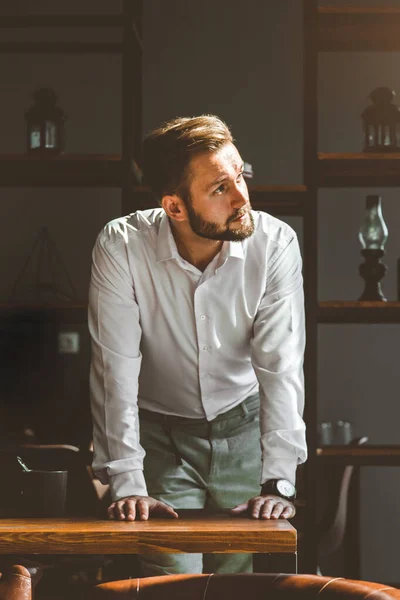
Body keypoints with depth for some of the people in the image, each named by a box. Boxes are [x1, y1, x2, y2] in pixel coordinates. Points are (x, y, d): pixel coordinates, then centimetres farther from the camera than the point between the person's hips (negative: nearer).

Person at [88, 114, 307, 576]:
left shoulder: (275, 244, -19)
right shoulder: (121, 247, -21)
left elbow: (281, 366, -21)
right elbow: (117, 370, -21)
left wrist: (278, 484, -30)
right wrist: (127, 484, -27)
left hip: (244, 430, 1)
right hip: (161, 434, -1)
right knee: (173, 583, -10)